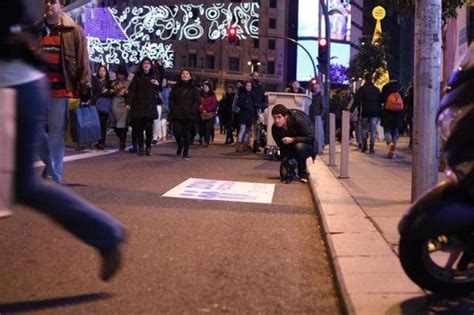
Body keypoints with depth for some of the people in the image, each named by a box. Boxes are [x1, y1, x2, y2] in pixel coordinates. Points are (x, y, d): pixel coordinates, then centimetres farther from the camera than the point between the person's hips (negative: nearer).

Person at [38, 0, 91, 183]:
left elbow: (83, 62, -2)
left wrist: (84, 88, -8)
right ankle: (49, 163, 31)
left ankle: (54, 177, 5)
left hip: (61, 90, -4)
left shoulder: (74, 31, 2)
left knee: (56, 134, -2)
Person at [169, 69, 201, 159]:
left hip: (188, 115, -1)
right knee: (176, 132, -9)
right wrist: (173, 109, -3)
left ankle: (185, 152, 8)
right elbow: (171, 100, 11)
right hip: (177, 114, 1)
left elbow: (197, 101, 1)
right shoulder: (176, 87, 12)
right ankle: (180, 145, 20)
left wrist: (191, 110, -10)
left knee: (186, 134, -1)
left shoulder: (193, 88, 6)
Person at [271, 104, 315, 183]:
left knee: (299, 146, -38)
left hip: (309, 146, -4)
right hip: (291, 149, 4)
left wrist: (293, 139, -34)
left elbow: (311, 138, -29)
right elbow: (282, 147, -9)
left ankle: (303, 174, -19)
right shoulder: (275, 128, -14)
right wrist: (285, 160, -23)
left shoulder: (298, 120, -28)